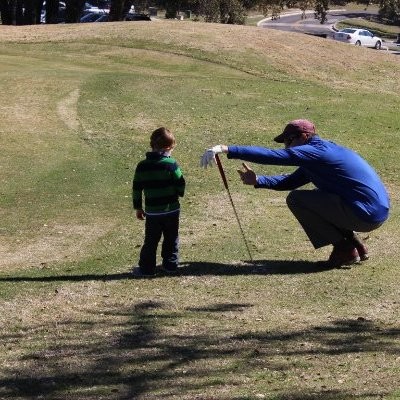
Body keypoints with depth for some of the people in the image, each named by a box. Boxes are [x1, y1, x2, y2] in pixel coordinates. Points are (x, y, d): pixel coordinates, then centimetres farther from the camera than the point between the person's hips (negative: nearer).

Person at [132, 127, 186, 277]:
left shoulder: (142, 166, -1)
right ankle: (171, 264, 19)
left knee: (151, 240, 7)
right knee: (171, 239, 14)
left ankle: (147, 268, 8)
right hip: (171, 209, -1)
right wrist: (180, 193, 15)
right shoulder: (171, 164, -11)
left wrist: (138, 208, 12)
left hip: (152, 211, 2)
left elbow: (136, 189, 2)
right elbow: (181, 184, -9)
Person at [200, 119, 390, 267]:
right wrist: (257, 180, 8)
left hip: (366, 215, -10)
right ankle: (356, 245, 19)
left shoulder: (315, 151, -12)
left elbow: (271, 156, -20)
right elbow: (290, 181, 22)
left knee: (296, 199, -7)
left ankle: (345, 250, -4)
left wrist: (226, 149, -22)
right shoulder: (323, 151, 18)